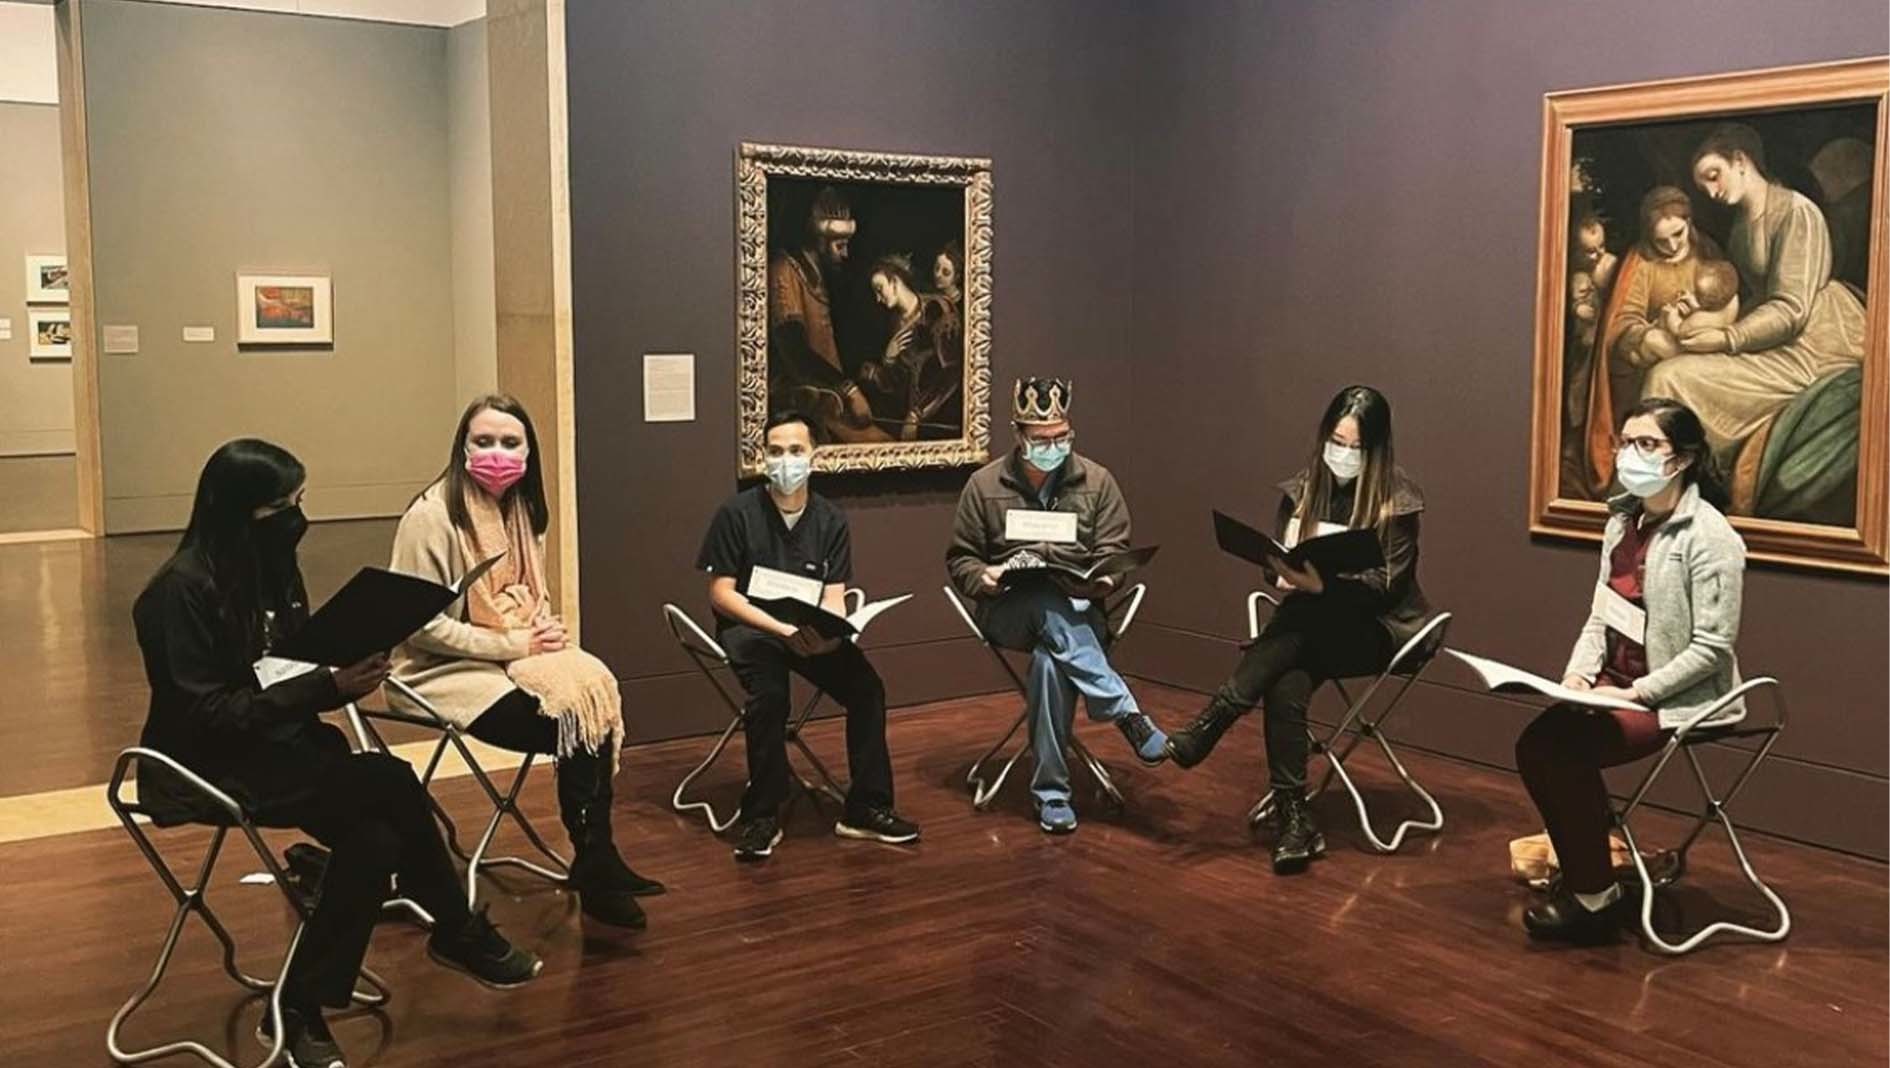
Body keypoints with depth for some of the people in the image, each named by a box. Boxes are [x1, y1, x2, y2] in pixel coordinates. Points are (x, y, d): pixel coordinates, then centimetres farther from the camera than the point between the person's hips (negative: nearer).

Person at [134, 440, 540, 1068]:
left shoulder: (270, 564, 7)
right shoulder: (182, 589, -18)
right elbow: (206, 713, -21)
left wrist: (349, 670, -11)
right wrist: (326, 687, -26)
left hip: (276, 745, 8)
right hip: (209, 764, -8)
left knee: (374, 842, -19)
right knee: (391, 783, -25)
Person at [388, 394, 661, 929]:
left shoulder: (520, 509, 8)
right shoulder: (432, 515, -16)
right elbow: (420, 623, -20)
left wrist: (546, 630, -4)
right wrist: (513, 644, -20)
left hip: (514, 659, 7)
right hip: (444, 670, -7)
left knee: (596, 692, -19)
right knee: (569, 724, -24)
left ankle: (598, 857, -10)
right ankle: (593, 866, -8)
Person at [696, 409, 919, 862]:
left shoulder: (831, 520, 3)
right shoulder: (737, 513, -7)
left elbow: (834, 599, -1)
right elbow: (721, 593, -9)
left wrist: (829, 632, -26)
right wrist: (783, 629, -21)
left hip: (811, 632, 4)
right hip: (748, 627, -4)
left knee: (867, 688, -20)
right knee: (769, 693, -34)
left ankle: (865, 809, -4)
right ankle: (761, 816, -19)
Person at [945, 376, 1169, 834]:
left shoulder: (1097, 481, 7)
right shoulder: (985, 484, 5)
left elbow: (1114, 554, 9)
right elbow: (960, 559, 11)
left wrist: (1105, 580, -16)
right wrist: (984, 578, -13)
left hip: (1080, 613, 1)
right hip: (1009, 612, -1)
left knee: (1052, 658, -36)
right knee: (1049, 602, -38)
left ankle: (1051, 791, -28)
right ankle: (1126, 713, -39)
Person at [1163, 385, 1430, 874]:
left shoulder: (1398, 498, -8)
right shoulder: (1303, 488, 6)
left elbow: (1386, 587, -13)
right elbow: (1277, 565, 7)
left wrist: (1321, 584, -29)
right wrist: (1286, 571, -18)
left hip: (1375, 627, -3)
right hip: (1312, 625, 3)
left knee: (1298, 622, -34)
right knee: (1285, 687, -29)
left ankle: (1205, 730, -32)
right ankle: (1293, 818, -27)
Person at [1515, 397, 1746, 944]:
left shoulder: (1711, 538, -15)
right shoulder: (1623, 520, 9)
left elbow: (1712, 647, -18)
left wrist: (1637, 692, -21)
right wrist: (1578, 672, -6)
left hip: (1677, 698, -7)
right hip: (1617, 684, 7)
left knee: (1561, 753, -23)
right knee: (1537, 745, -15)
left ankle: (1595, 896, -5)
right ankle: (1585, 872, 3)